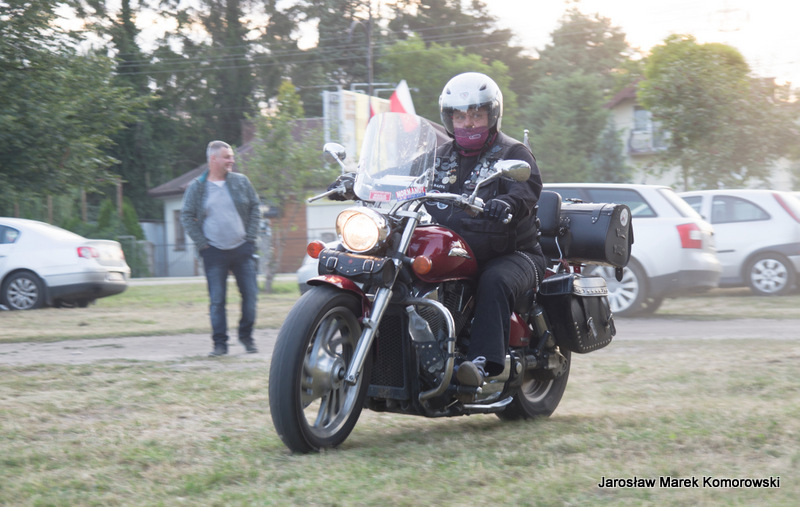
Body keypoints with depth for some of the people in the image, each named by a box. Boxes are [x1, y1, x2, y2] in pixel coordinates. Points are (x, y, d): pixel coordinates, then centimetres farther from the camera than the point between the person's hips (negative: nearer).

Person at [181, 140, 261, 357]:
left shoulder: (241, 182, 6)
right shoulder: (196, 187, 1)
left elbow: (255, 207, 11)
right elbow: (186, 216, 4)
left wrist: (250, 237, 3)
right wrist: (202, 244, -3)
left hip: (242, 249, 2)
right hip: (214, 252, -2)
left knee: (250, 294, 1)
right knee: (216, 300, -2)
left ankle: (246, 336, 17)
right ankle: (220, 343, 5)